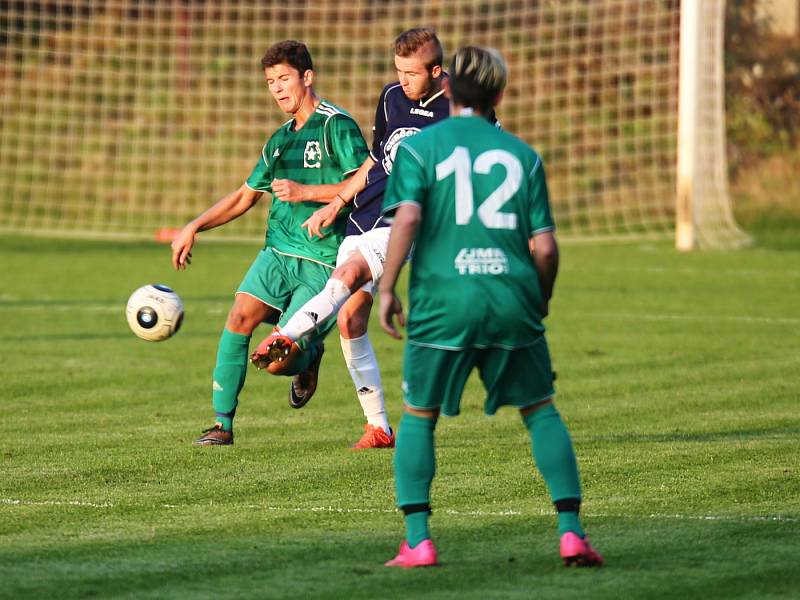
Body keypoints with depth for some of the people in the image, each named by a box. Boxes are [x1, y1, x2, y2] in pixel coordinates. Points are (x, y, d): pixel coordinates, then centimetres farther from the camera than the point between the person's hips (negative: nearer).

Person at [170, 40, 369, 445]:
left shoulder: (337, 126, -5)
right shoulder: (280, 139, 19)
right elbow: (245, 196, 28)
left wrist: (304, 192, -17)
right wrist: (195, 227, 18)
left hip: (322, 263, -6)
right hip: (278, 251, 6)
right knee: (240, 317, -16)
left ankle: (308, 356, 24)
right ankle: (222, 424, -7)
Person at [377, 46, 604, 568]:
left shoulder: (419, 147, 4)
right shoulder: (522, 154, 10)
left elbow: (407, 217, -12)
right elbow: (544, 246, 5)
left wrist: (386, 289, -6)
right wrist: (542, 298, 22)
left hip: (442, 301, -1)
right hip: (512, 301, 1)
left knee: (419, 418, 12)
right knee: (542, 412, 13)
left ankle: (418, 541, 3)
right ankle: (571, 531, 2)